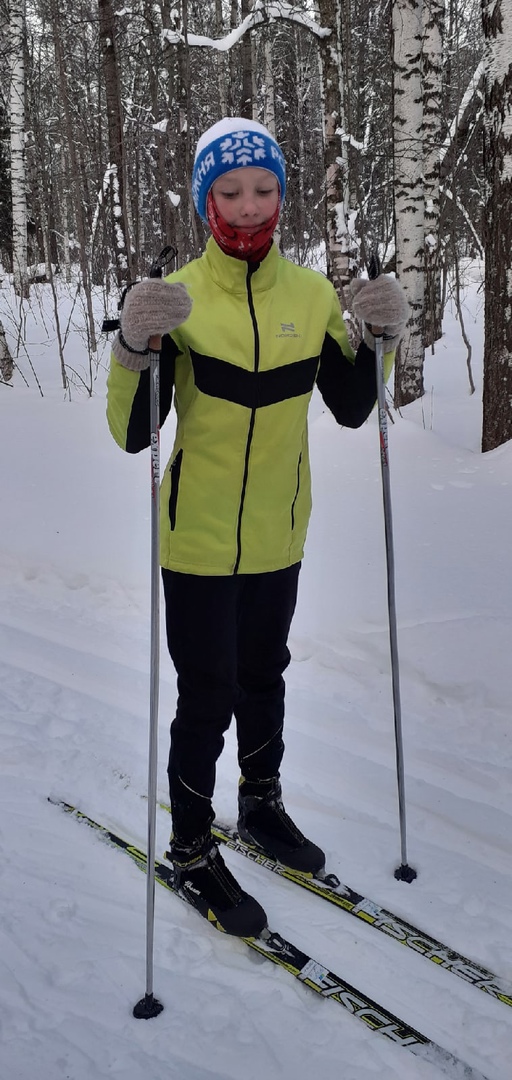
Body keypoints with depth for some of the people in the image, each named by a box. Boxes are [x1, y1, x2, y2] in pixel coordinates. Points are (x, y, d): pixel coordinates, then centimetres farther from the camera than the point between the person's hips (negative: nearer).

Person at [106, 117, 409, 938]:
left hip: (278, 536, 4)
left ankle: (261, 803, 45)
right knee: (207, 698, 3)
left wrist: (381, 336, -10)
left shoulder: (312, 294, -1)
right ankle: (192, 853, 24)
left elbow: (351, 408, 6)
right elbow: (132, 434, -19)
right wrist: (135, 347, -36)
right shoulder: (176, 298, -14)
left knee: (263, 678, 22)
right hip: (198, 539, -4)